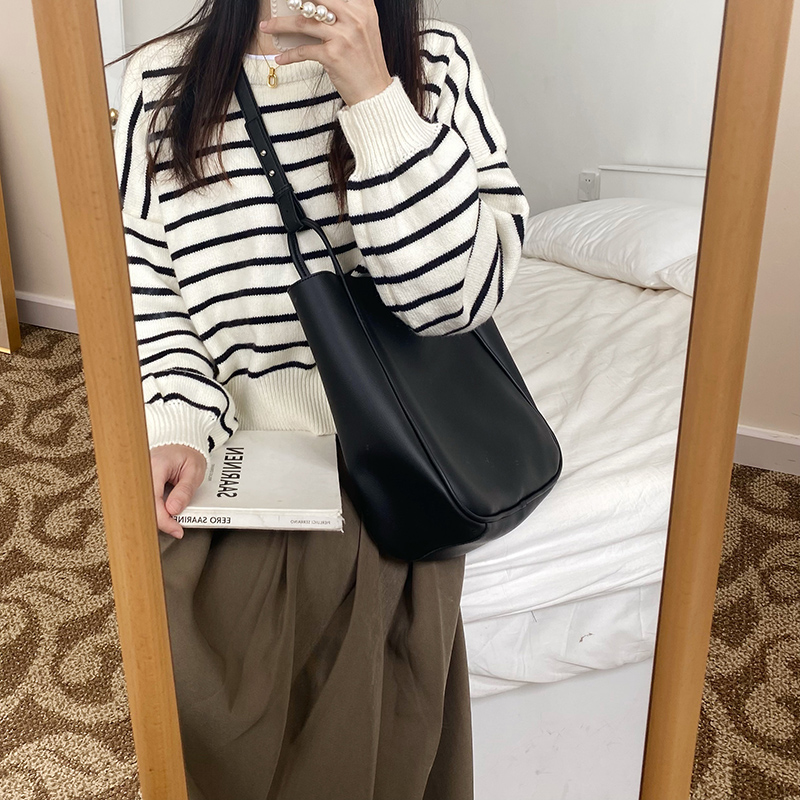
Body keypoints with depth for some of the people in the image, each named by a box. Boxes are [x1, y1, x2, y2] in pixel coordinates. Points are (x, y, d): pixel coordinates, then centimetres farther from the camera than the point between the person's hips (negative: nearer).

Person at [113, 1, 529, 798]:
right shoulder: (162, 76, 3)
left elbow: (457, 292, -12)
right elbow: (145, 283, 3)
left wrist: (373, 94, -18)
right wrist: (176, 425, -13)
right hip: (229, 461, 2)